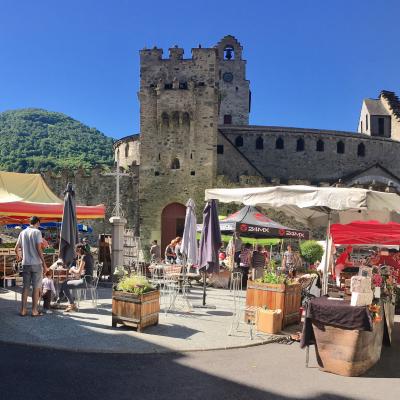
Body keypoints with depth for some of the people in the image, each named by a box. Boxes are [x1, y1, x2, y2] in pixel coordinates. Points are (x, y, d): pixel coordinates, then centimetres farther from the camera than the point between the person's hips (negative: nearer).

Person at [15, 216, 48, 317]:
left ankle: (23, 310, 12)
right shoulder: (37, 232, -7)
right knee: (36, 287, 2)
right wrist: (44, 263, -10)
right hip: (36, 263, -5)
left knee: (25, 287, 10)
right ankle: (34, 310, 4)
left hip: (25, 264, 5)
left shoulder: (22, 232, 9)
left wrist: (19, 256, 35)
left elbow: (16, 249, 13)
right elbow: (39, 249, -13)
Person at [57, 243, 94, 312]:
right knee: (64, 283, 12)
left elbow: (79, 272, -14)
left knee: (65, 286, -8)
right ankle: (58, 302, 17)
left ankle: (73, 305, -1)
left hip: (85, 281, -10)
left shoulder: (84, 257, -13)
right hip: (86, 279, 10)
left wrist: (73, 269, 5)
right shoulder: (89, 256, 16)